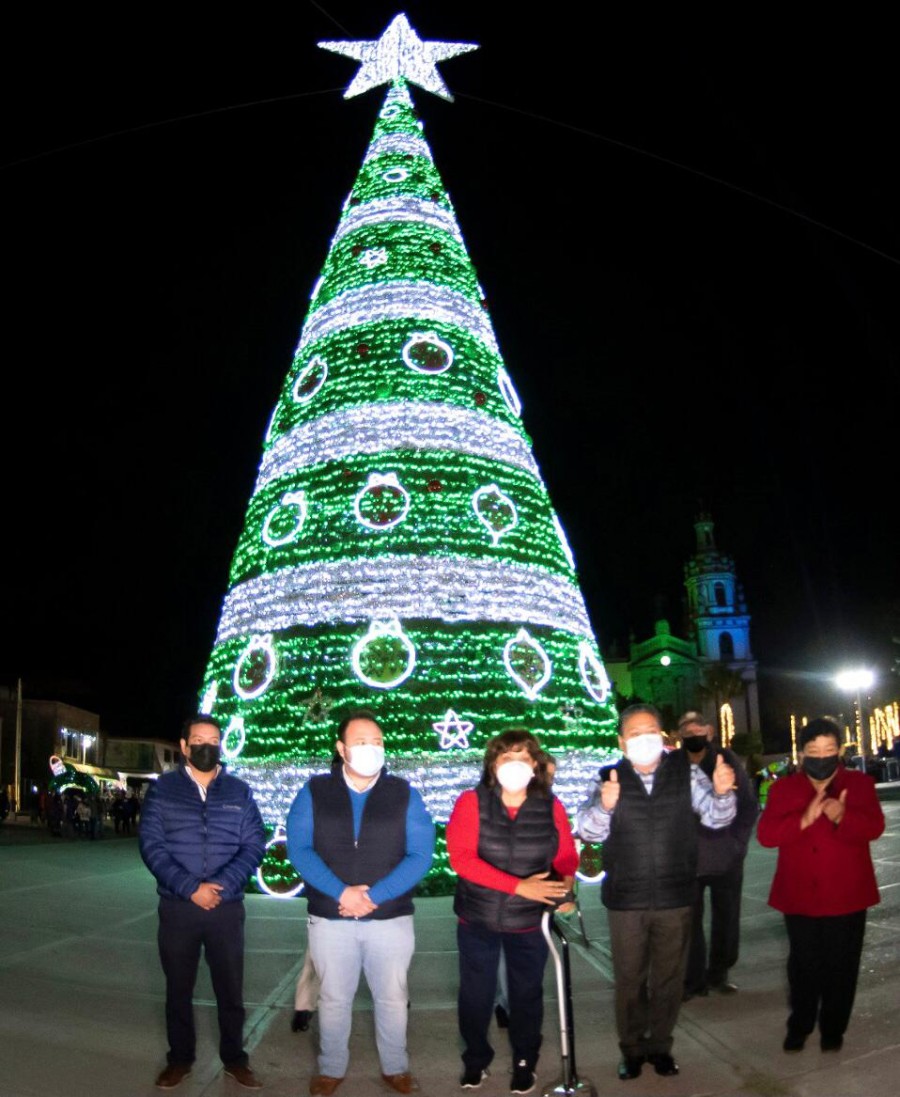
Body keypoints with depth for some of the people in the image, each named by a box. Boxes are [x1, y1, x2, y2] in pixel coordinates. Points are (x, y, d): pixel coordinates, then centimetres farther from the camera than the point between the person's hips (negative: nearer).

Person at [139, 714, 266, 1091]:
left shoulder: (239, 791, 4)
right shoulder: (162, 789, 1)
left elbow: (254, 845, -1)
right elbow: (151, 845, -7)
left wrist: (221, 885, -15)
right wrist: (190, 888, -17)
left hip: (227, 907, 1)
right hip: (177, 907, 0)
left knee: (230, 988, 8)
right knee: (179, 987, 12)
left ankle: (234, 1059, 24)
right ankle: (180, 1059, 28)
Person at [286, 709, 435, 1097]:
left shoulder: (405, 795, 0)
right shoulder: (314, 792, 0)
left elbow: (421, 855, -6)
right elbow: (299, 849, -8)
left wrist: (373, 896, -17)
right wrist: (341, 893, -20)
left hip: (391, 918, 0)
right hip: (329, 918, 0)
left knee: (392, 998, 12)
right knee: (333, 999, 13)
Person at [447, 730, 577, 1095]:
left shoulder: (551, 807, -5)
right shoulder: (471, 802, -13)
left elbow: (566, 857, 2)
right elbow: (461, 857, -22)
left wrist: (566, 886, -22)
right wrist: (519, 886, -29)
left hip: (530, 922, 1)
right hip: (477, 920, -1)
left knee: (526, 993, 14)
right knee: (476, 994, 12)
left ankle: (525, 1062, 35)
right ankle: (476, 1060, 34)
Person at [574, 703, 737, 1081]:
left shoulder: (686, 772, -4)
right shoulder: (610, 779, -6)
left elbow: (716, 816, -10)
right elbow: (586, 830, -15)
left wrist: (721, 792, -33)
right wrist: (603, 806, -37)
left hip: (675, 898, 1)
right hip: (625, 901, -1)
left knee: (669, 978, 16)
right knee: (629, 980, 13)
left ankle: (660, 1046, 34)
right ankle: (632, 1049, 31)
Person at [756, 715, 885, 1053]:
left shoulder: (860, 784, 1)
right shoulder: (784, 788, 1)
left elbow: (874, 827, -13)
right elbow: (765, 834, -10)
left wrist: (842, 817, -33)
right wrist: (804, 819, -25)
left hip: (846, 896, 0)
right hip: (799, 896, 1)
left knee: (840, 967, 9)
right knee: (803, 966, 11)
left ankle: (833, 1029, 27)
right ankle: (799, 1026, 29)